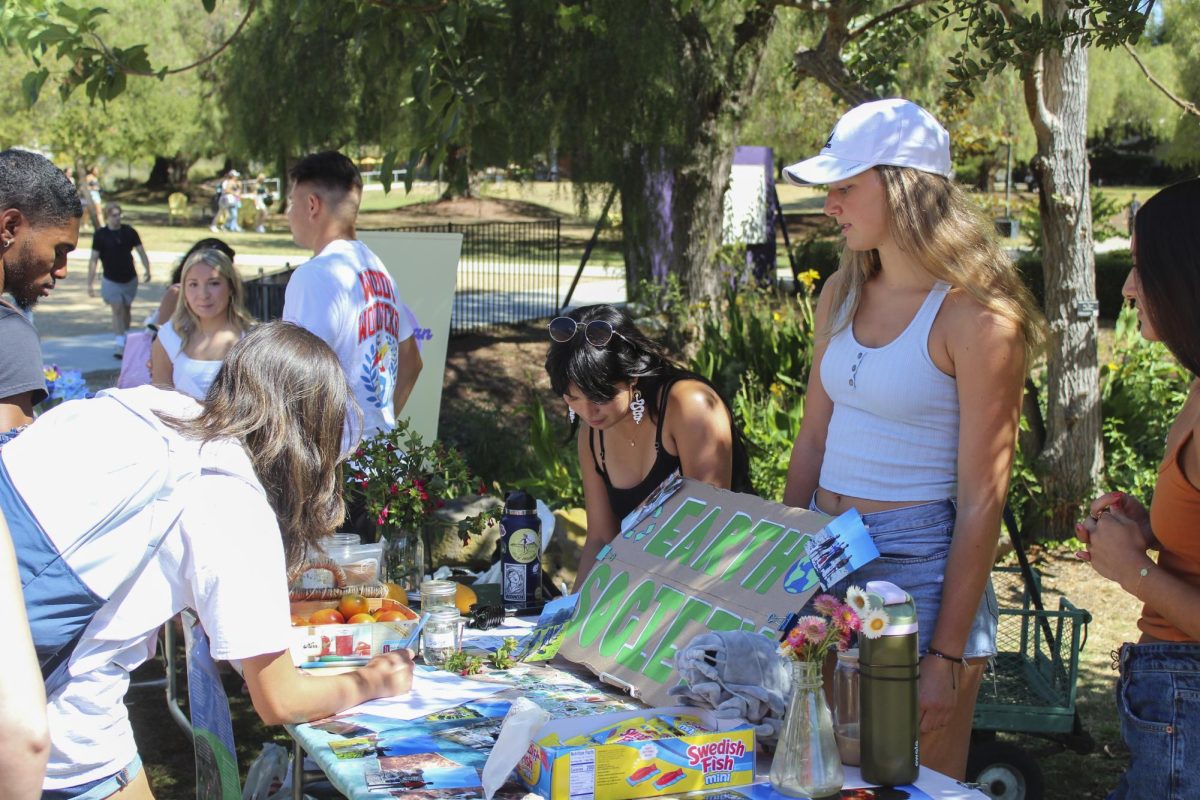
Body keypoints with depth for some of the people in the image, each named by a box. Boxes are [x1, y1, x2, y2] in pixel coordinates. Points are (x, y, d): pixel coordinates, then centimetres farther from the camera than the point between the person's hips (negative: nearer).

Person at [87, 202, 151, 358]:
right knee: (117, 310, -8)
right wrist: (90, 283, -11)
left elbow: (141, 251, 5)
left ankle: (126, 339, 28)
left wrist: (147, 270, -3)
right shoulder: (100, 234, -9)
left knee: (126, 309, 13)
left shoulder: (129, 231, -3)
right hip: (111, 280, -3)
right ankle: (120, 346, -11)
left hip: (130, 279, 3)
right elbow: (93, 259, -7)